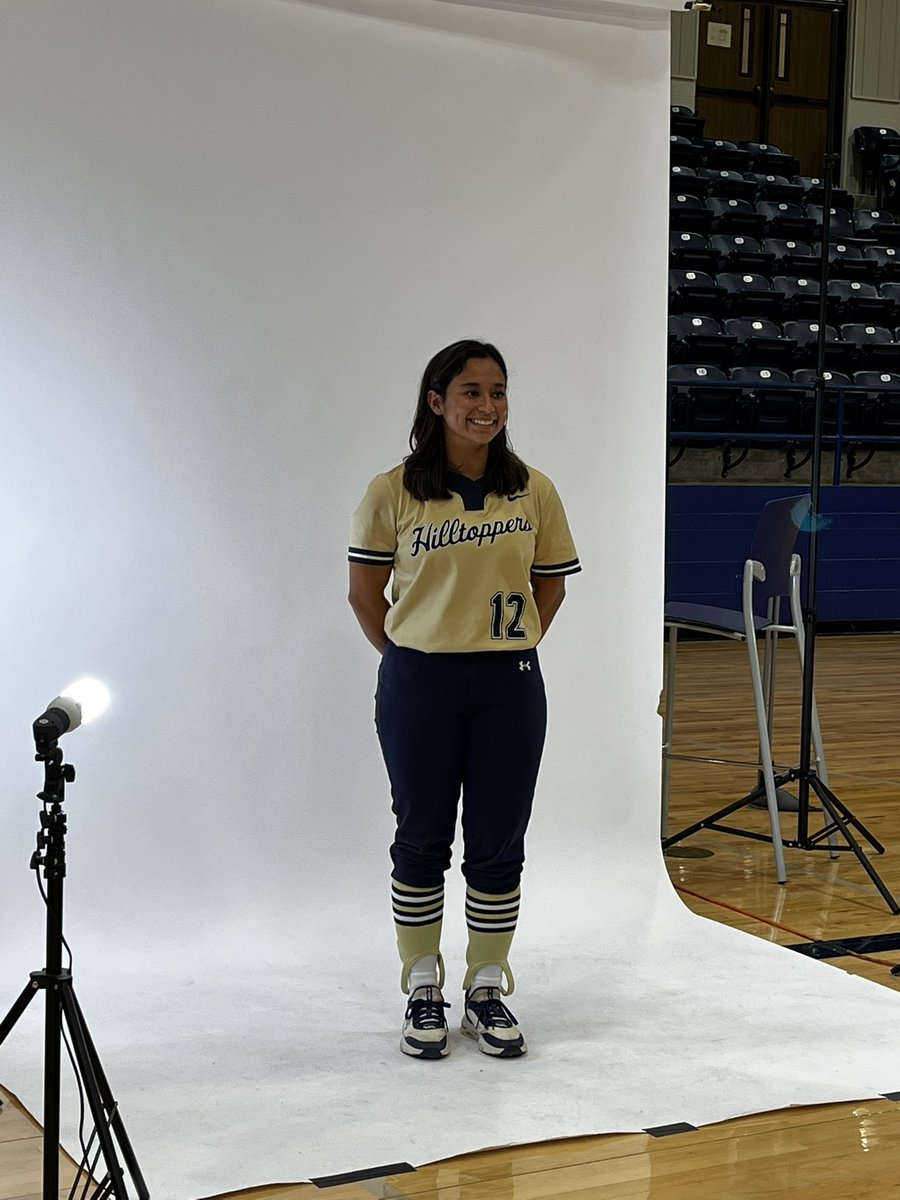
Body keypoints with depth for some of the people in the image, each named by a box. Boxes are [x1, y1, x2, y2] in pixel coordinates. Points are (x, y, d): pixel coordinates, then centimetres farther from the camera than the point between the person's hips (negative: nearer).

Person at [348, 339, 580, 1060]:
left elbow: (550, 587, 11)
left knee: (498, 845, 7)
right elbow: (365, 591, 2)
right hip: (418, 685, -1)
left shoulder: (534, 492, 0)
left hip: (510, 685, 2)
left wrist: (507, 651, 6)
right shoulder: (393, 493, -5)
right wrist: (411, 661, 3)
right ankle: (423, 993, 21)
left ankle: (488, 992, 21)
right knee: (422, 840, 8)